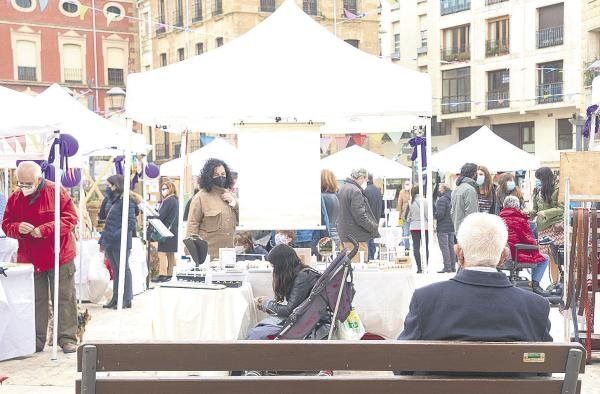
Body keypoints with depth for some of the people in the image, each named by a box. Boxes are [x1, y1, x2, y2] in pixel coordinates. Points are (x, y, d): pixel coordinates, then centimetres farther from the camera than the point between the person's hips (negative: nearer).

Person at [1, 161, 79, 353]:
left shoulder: (57, 192, -9)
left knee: (64, 298, 2)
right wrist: (18, 228, -18)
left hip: (59, 257, -3)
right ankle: (36, 340, 16)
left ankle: (67, 338, 10)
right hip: (29, 258, 3)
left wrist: (44, 230, -22)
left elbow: (71, 218, -12)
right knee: (35, 301, 8)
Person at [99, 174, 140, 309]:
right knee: (115, 271, 14)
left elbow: (130, 223, -19)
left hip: (120, 243, -9)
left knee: (123, 270, 1)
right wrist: (103, 240, 15)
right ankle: (116, 298, 22)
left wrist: (115, 236, -23)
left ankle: (127, 300, 10)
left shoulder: (126, 201, -13)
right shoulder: (114, 200, 15)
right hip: (110, 243, 9)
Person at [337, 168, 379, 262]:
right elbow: (360, 216, -21)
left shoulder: (342, 189, 14)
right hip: (356, 237, -10)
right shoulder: (355, 191, -17)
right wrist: (374, 228, -10)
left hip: (345, 234, 10)